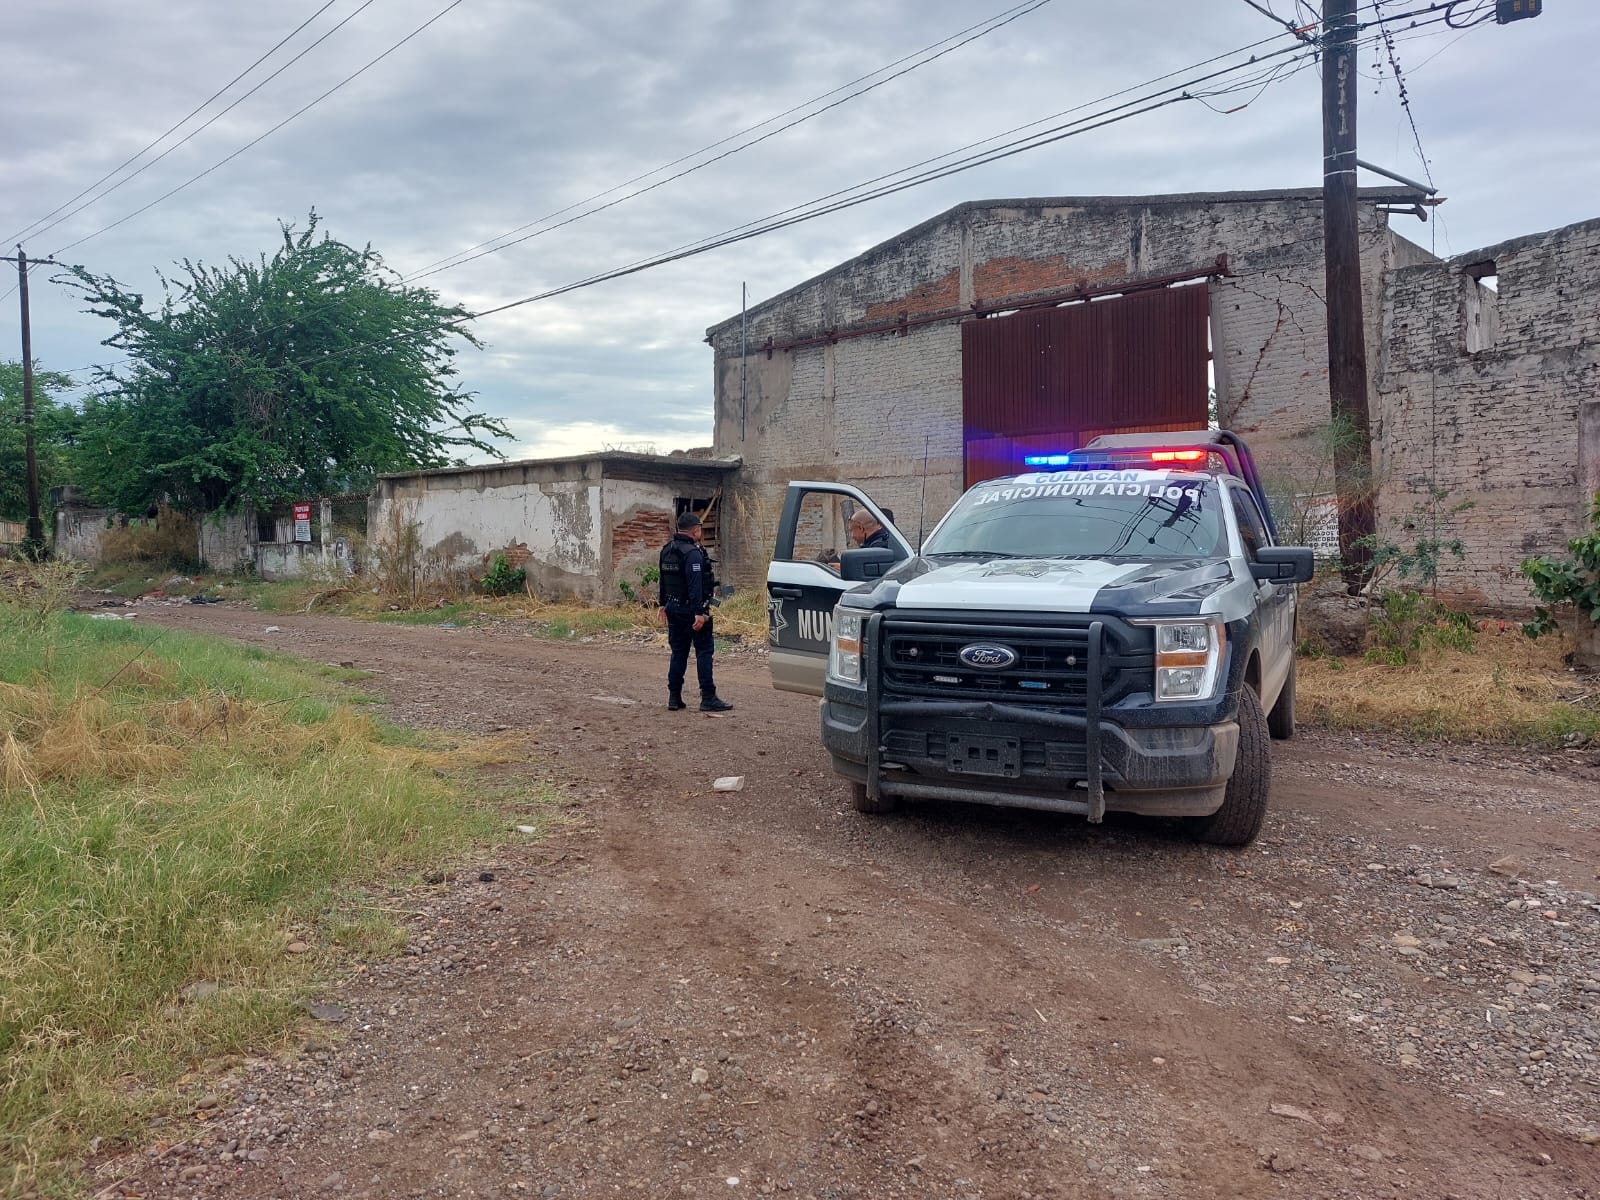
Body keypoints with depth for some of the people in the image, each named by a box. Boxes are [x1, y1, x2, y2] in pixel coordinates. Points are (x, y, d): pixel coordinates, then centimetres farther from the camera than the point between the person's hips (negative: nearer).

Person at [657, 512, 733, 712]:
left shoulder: (667, 550, 12)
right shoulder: (693, 553, -17)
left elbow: (663, 580, 20)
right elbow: (695, 585, -23)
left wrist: (664, 605, 27)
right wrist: (699, 613, -25)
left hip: (673, 608, 8)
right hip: (691, 609, -8)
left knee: (678, 652, 12)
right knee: (704, 651, -3)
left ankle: (674, 698, 13)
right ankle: (708, 698, -3)